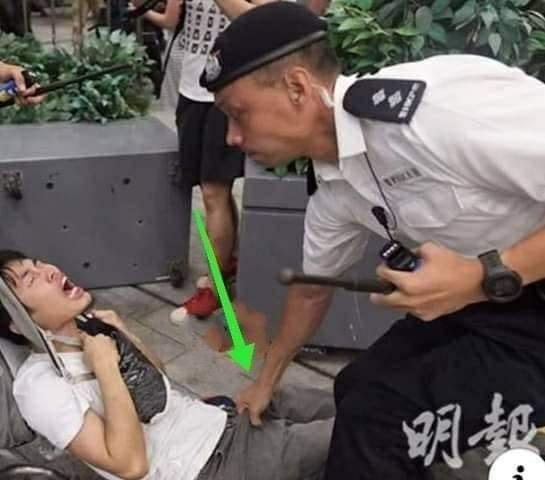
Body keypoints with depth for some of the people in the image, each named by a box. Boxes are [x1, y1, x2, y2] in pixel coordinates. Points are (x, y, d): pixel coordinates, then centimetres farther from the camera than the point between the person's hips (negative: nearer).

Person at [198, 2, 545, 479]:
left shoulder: (442, 104, -31)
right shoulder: (334, 187, -1)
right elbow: (312, 289, 16)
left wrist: (490, 276, -29)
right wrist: (265, 382, 25)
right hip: (490, 297, 8)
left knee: (377, 420, -13)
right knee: (359, 392, 12)